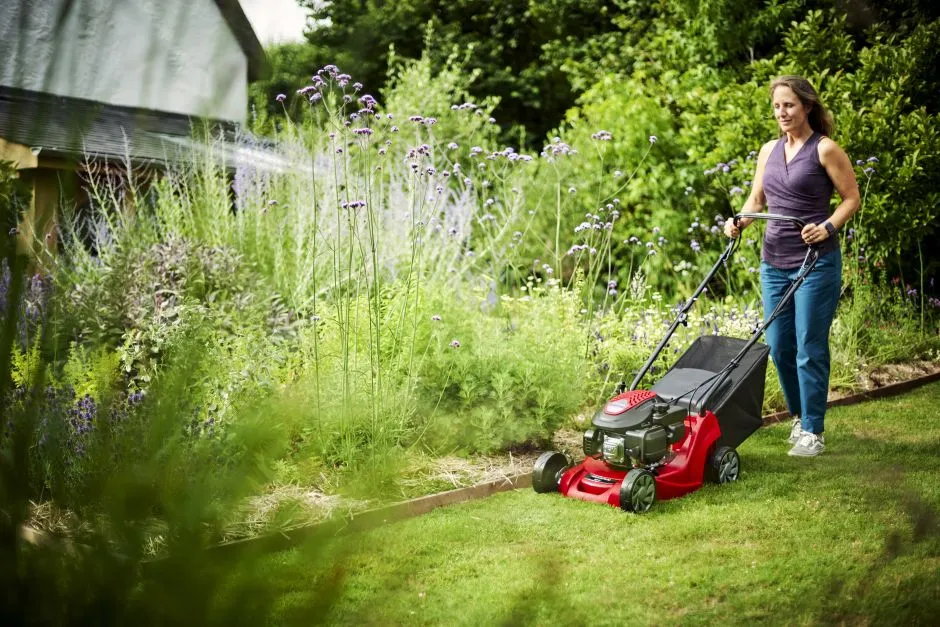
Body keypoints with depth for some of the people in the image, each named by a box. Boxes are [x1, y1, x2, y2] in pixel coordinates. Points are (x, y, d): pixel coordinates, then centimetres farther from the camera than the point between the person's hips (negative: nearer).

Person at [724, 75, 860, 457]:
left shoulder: (825, 149, -6)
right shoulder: (769, 150, 12)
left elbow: (852, 198, -5)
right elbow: (756, 200, 16)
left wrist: (828, 227, -21)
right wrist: (739, 222, -4)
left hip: (816, 262, -6)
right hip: (774, 262, 6)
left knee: (809, 349, -5)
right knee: (779, 346, 9)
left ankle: (813, 432, 4)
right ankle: (800, 416, 28)